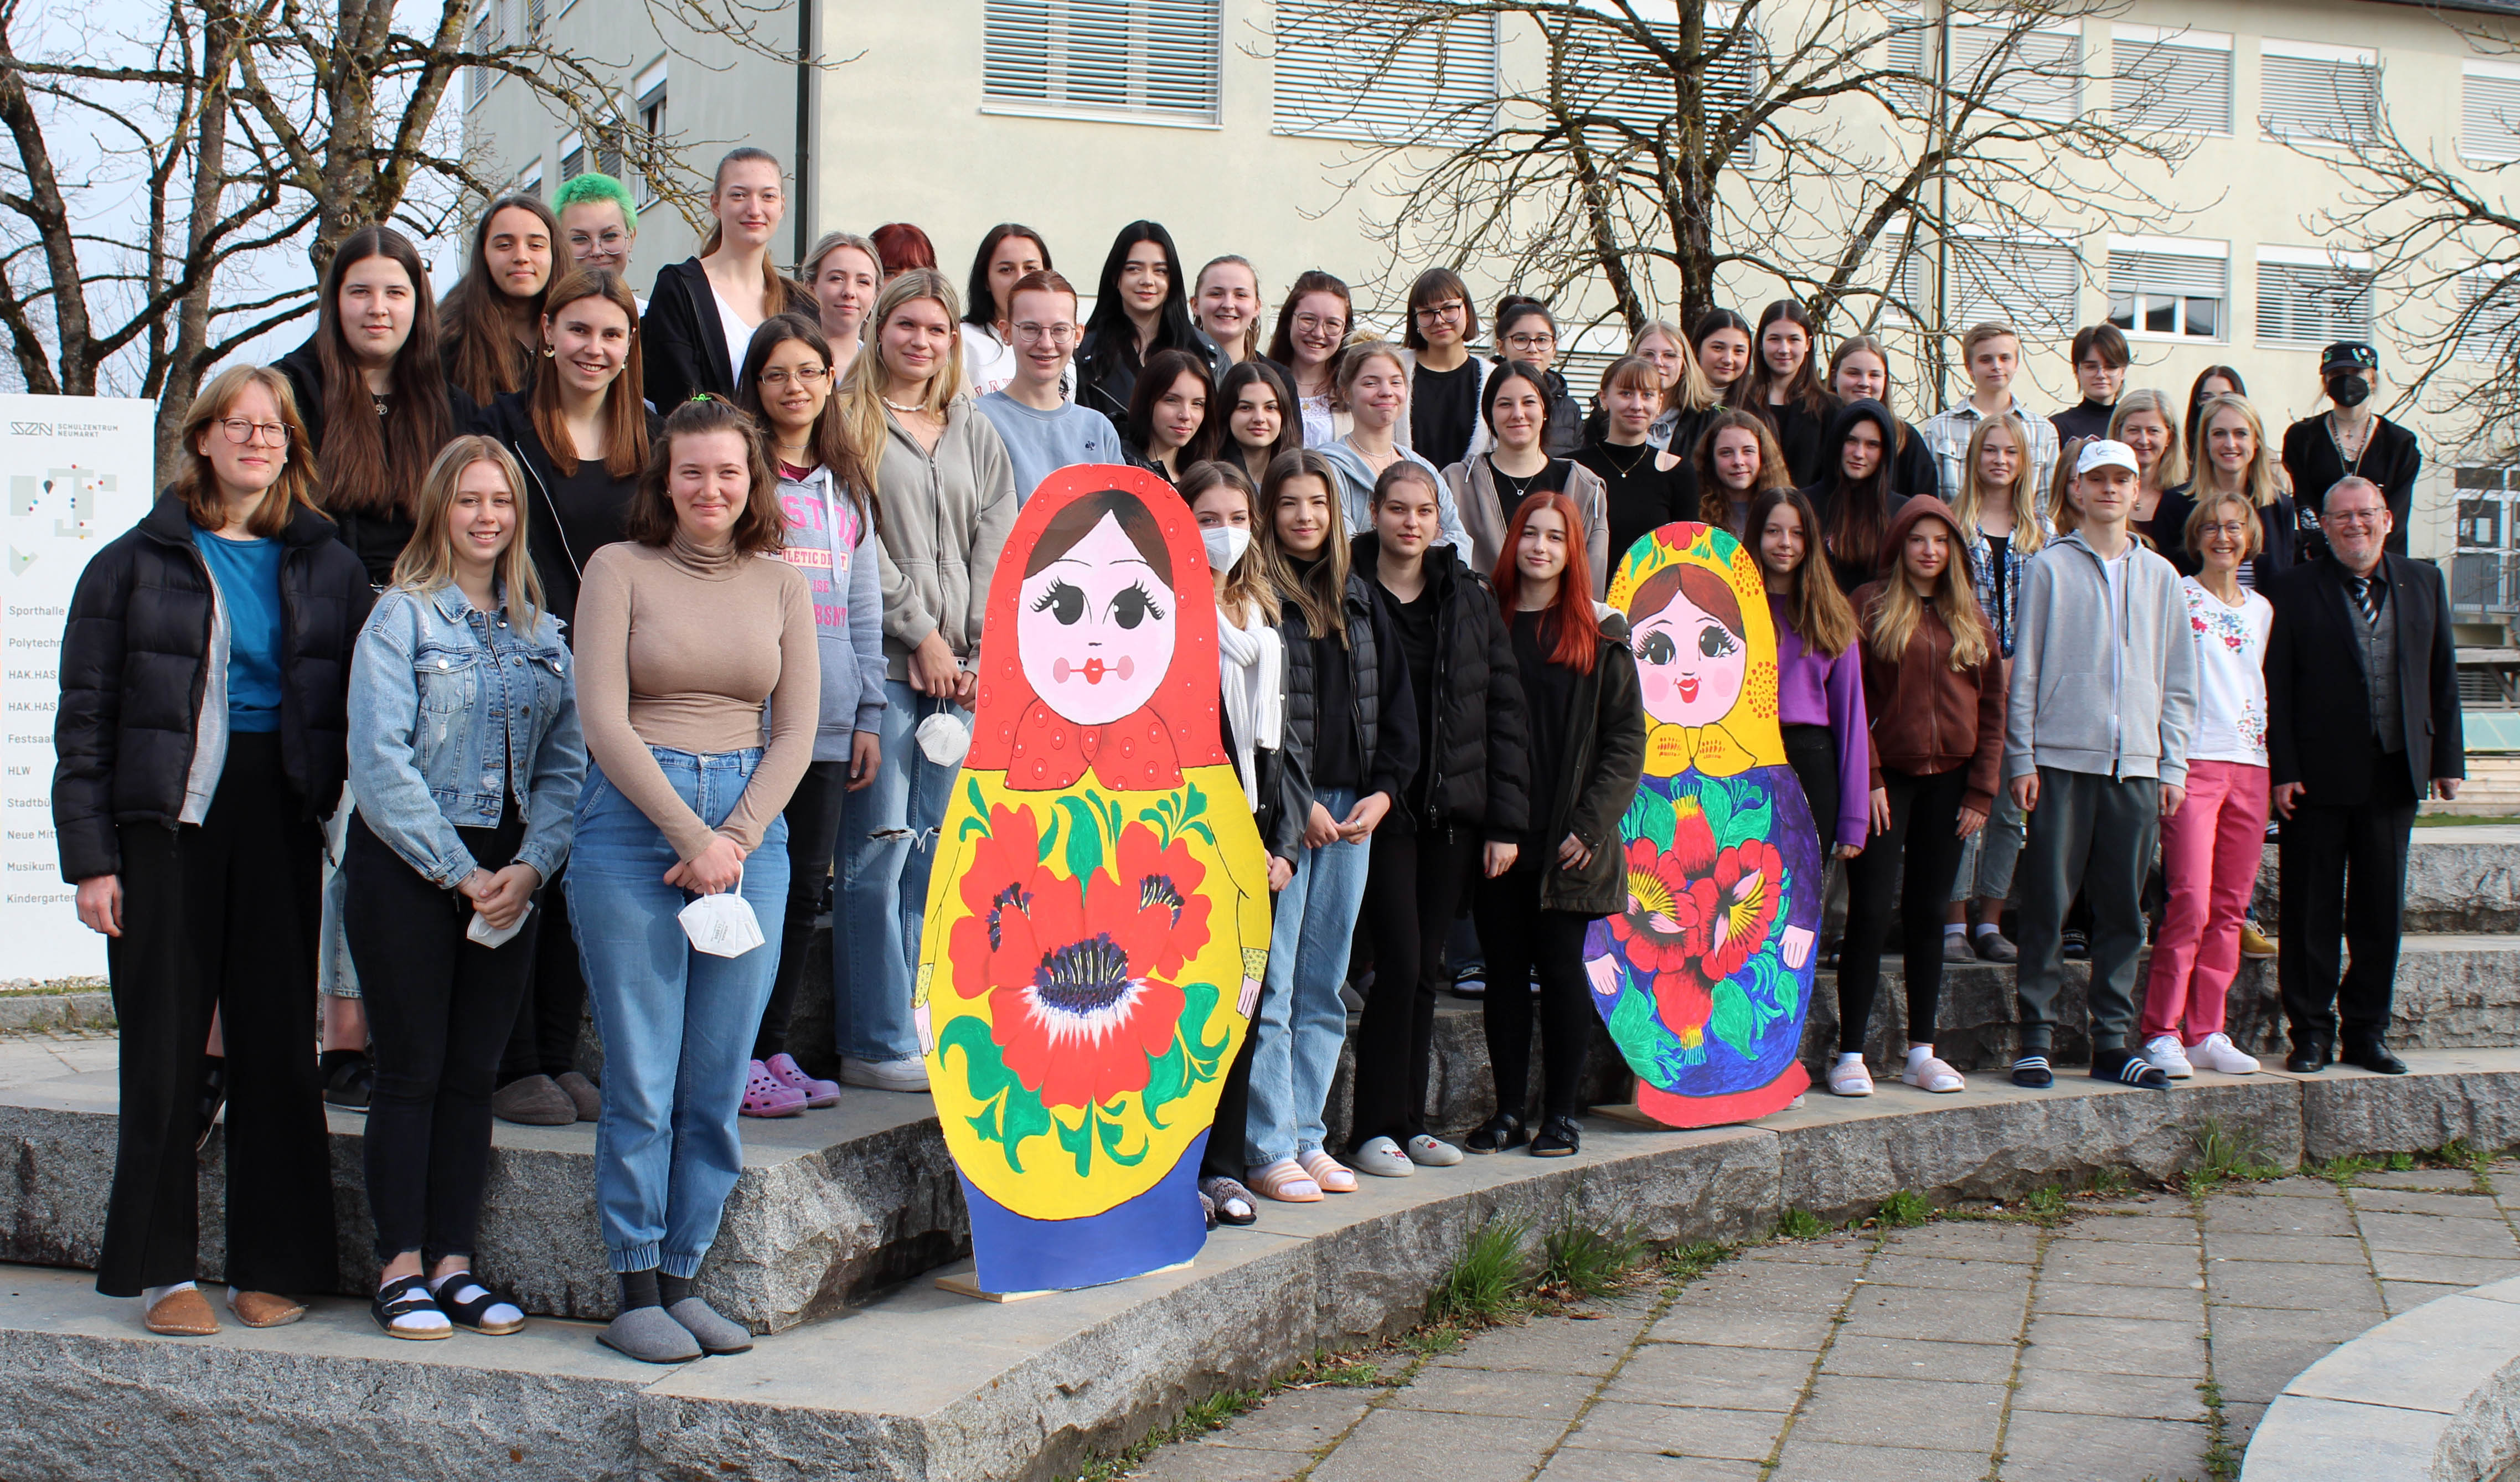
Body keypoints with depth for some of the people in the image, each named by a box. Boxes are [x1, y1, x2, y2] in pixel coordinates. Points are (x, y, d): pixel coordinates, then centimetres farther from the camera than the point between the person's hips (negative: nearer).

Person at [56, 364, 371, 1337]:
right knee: (164, 1047, 2)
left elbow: (362, 708, 9)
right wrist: (90, 857, -6)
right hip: (166, 825, -1)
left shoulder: (326, 567, 9)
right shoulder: (137, 562, 4)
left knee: (278, 1041, 3)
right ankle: (163, 1270, 11)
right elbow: (85, 719, 2)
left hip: (282, 823, 2)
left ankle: (272, 1266, 13)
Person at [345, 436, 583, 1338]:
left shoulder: (540, 632, 12)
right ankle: (400, 1269, 6)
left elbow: (566, 763, 7)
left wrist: (531, 865, -9)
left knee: (474, 1071, 6)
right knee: (412, 1068, -1)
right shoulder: (402, 618, -3)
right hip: (406, 867, -4)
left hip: (507, 877, 4)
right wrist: (459, 872, -13)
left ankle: (454, 1264, 13)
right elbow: (381, 762, -11)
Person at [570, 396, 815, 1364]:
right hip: (634, 822, -3)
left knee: (718, 1081, 3)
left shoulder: (781, 586, 12)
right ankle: (634, 1294, 6)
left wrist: (736, 838, -7)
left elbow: (795, 731, 7)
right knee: (642, 1078, -3)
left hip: (750, 833, 3)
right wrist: (691, 836, -11)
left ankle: (684, 1279, 14)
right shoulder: (619, 569, 1)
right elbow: (603, 718, -6)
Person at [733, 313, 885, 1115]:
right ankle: (734, 1058, 2)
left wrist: (869, 715, 12)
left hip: (828, 725, 5)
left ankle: (773, 1047, 17)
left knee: (806, 887, 7)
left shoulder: (845, 485, 17)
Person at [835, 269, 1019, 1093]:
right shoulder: (849, 419, 4)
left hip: (964, 665, 5)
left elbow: (996, 540, 12)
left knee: (936, 850, 4)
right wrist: (921, 634, -8)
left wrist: (981, 649, -1)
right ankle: (877, 1044, -2)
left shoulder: (976, 432, 19)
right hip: (884, 659, -5)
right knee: (882, 848, -7)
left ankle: (921, 1027, 10)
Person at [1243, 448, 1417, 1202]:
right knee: (1271, 989, -5)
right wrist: (1298, 804, -14)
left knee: (1324, 991, 10)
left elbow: (1395, 700, 15)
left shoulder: (1359, 599, 15)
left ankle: (1307, 1136, 17)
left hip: (1353, 811, 6)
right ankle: (1268, 1151, -1)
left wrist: (1384, 789, 2)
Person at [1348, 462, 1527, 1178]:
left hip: (1453, 812, 4)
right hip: (1383, 812, -4)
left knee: (1426, 971, 9)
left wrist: (1506, 820, 2)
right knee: (1401, 964, -8)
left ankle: (1409, 1121, 19)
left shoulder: (1469, 596, 8)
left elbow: (1503, 708, 7)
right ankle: (1374, 1128, 2)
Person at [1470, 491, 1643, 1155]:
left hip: (1568, 842, -2)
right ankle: (1509, 1112, 14)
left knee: (1562, 968, 0)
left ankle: (1561, 1114, 9)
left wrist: (1590, 824, -8)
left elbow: (1626, 739, 1)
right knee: (1503, 970, 6)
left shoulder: (1600, 638, 3)